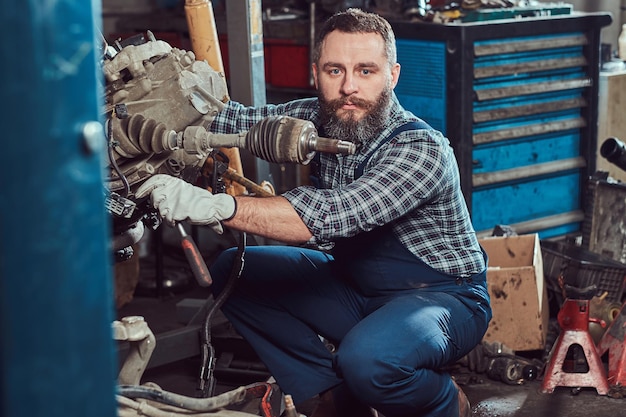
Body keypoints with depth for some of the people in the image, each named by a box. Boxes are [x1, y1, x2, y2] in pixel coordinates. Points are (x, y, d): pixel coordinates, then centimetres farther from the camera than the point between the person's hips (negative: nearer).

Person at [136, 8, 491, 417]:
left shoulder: (423, 149, -28)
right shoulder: (319, 119, -4)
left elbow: (336, 214, -41)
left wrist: (216, 206, -50)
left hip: (444, 296, -7)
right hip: (355, 284, 7)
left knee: (369, 357, -39)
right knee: (232, 271, -2)